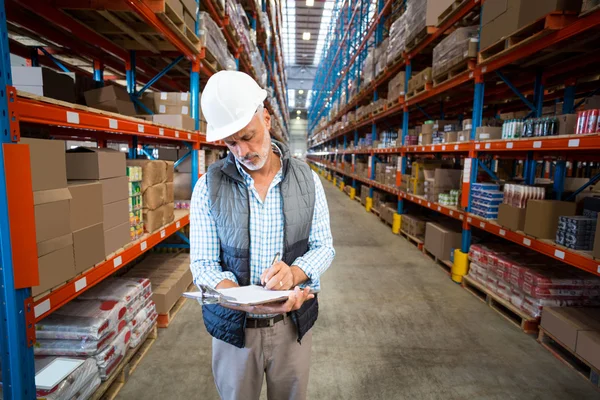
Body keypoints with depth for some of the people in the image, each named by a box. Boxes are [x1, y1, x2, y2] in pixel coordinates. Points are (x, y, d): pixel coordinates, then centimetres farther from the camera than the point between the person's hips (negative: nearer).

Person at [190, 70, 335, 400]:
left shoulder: (307, 179, -6)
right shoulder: (209, 186, -11)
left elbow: (324, 247, -4)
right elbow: (203, 265, -12)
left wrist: (293, 274, -25)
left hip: (293, 321, 2)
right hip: (234, 324, -1)